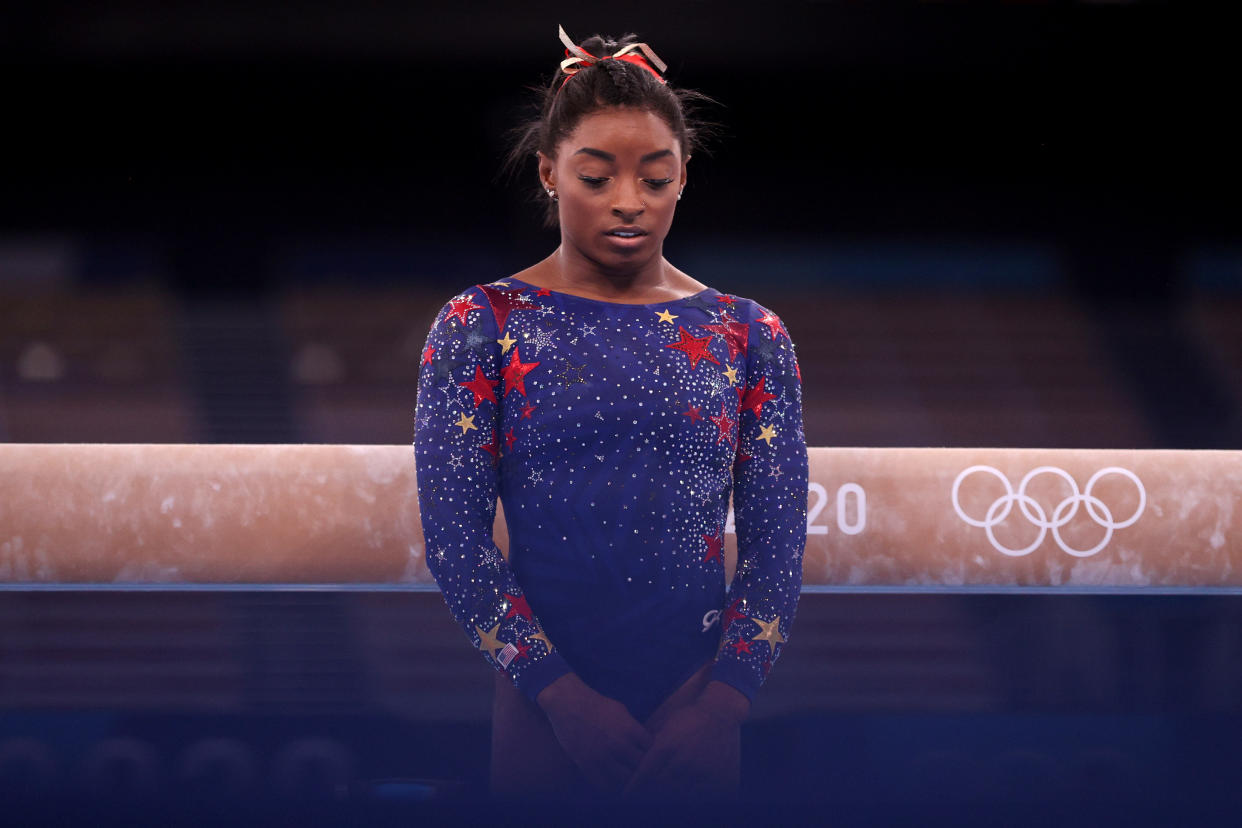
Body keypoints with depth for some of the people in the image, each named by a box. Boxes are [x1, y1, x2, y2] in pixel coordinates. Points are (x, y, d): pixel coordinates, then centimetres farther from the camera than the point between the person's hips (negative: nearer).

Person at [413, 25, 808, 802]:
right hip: (545, 713, -2)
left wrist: (725, 698, -9)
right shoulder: (481, 328, 0)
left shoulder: (748, 335, 6)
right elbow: (454, 532, -5)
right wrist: (561, 692, -12)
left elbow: (778, 539, 3)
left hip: (701, 712, 2)